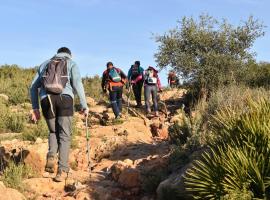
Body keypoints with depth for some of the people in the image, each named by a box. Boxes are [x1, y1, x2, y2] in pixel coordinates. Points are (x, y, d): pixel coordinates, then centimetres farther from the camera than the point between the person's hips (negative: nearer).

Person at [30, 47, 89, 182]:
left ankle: (51, 157, -2)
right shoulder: (71, 63, 19)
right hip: (64, 98, -2)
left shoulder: (45, 64, 28)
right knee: (65, 135, 5)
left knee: (53, 132, 22)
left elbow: (33, 87, 19)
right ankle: (62, 170, -4)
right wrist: (84, 106, 2)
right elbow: (77, 84, 2)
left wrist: (35, 108, 18)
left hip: (46, 99, 3)